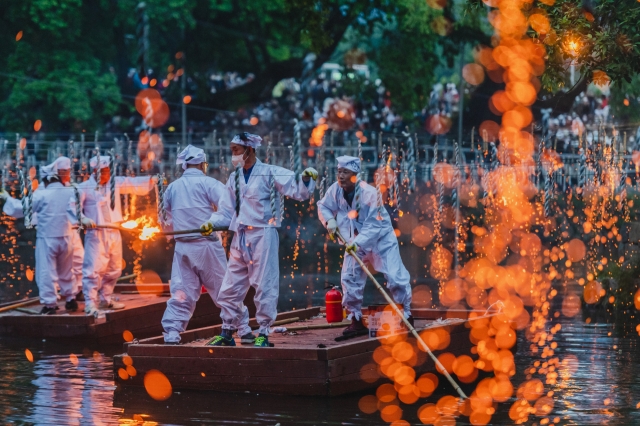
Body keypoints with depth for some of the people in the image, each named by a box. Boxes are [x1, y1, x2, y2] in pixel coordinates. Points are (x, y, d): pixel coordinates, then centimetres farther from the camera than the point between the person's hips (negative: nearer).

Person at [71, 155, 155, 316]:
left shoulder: (115, 183, 9)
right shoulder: (84, 188, -6)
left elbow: (137, 184, 9)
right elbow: (73, 205, -12)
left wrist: (153, 179, -5)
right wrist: (83, 218, -27)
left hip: (114, 233, 6)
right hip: (96, 234, -6)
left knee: (114, 269, 14)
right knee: (93, 268, -13)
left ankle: (105, 299, 28)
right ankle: (90, 303, -11)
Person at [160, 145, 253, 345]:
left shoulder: (172, 188, 11)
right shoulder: (209, 184, -4)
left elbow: (169, 220, 16)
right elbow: (228, 211, -15)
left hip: (182, 247, 4)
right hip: (207, 244, -3)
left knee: (181, 294, 4)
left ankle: (171, 336, -6)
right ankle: (244, 330, 11)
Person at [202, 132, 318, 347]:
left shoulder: (270, 173, -5)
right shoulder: (234, 178, 14)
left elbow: (299, 192, -9)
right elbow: (226, 210, 14)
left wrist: (306, 180, -29)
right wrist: (211, 223, -3)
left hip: (263, 235, -7)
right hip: (240, 239, 7)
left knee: (264, 285, -4)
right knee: (230, 287, 10)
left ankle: (263, 334, 4)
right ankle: (227, 333, 20)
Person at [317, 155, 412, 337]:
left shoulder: (369, 193, -28)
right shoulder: (335, 190, -12)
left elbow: (373, 224, -31)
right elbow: (323, 206, 5)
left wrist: (359, 242, -41)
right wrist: (329, 220, -17)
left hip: (381, 238, -5)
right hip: (356, 241, 5)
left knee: (396, 277, -9)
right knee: (349, 278, -1)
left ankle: (406, 315, 6)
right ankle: (356, 320, 9)